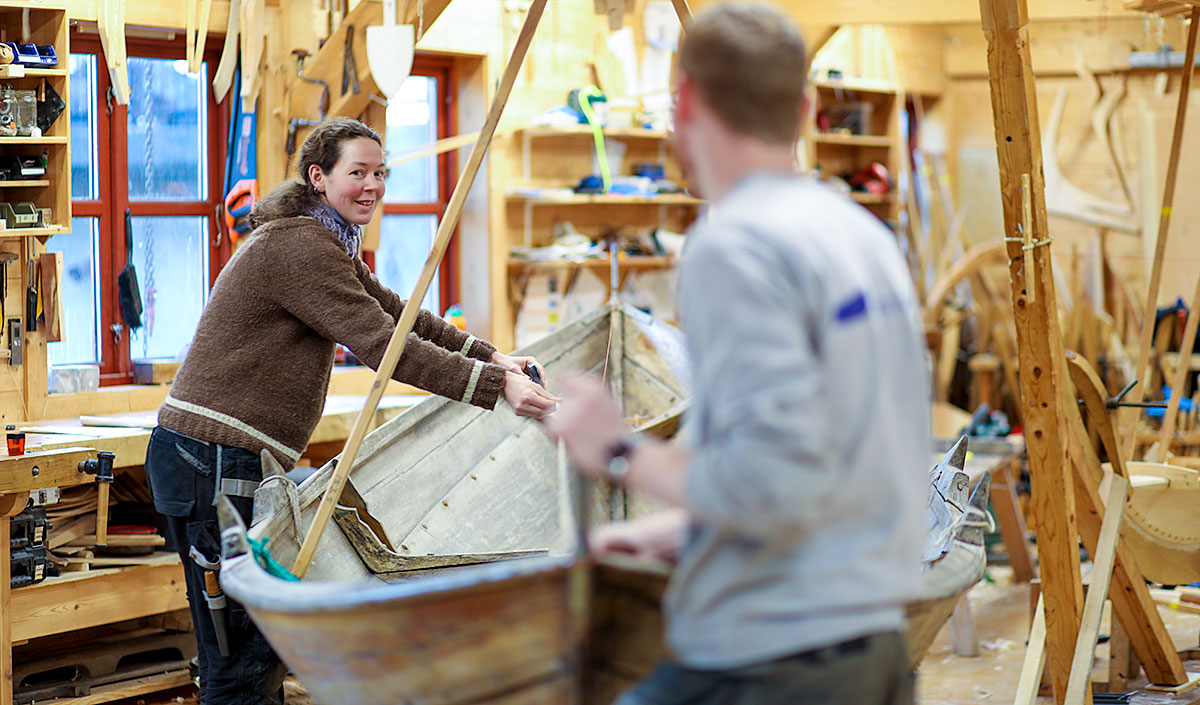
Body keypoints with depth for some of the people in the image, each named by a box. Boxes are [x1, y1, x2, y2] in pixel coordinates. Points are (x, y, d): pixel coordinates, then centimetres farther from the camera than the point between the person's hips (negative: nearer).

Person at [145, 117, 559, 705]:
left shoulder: (328, 244, 20)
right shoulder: (300, 247, -15)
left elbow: (397, 314, 23)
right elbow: (382, 344, -22)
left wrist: (489, 356, 13)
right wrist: (496, 385, -24)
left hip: (231, 459, 11)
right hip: (213, 461, -11)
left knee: (265, 642, 14)